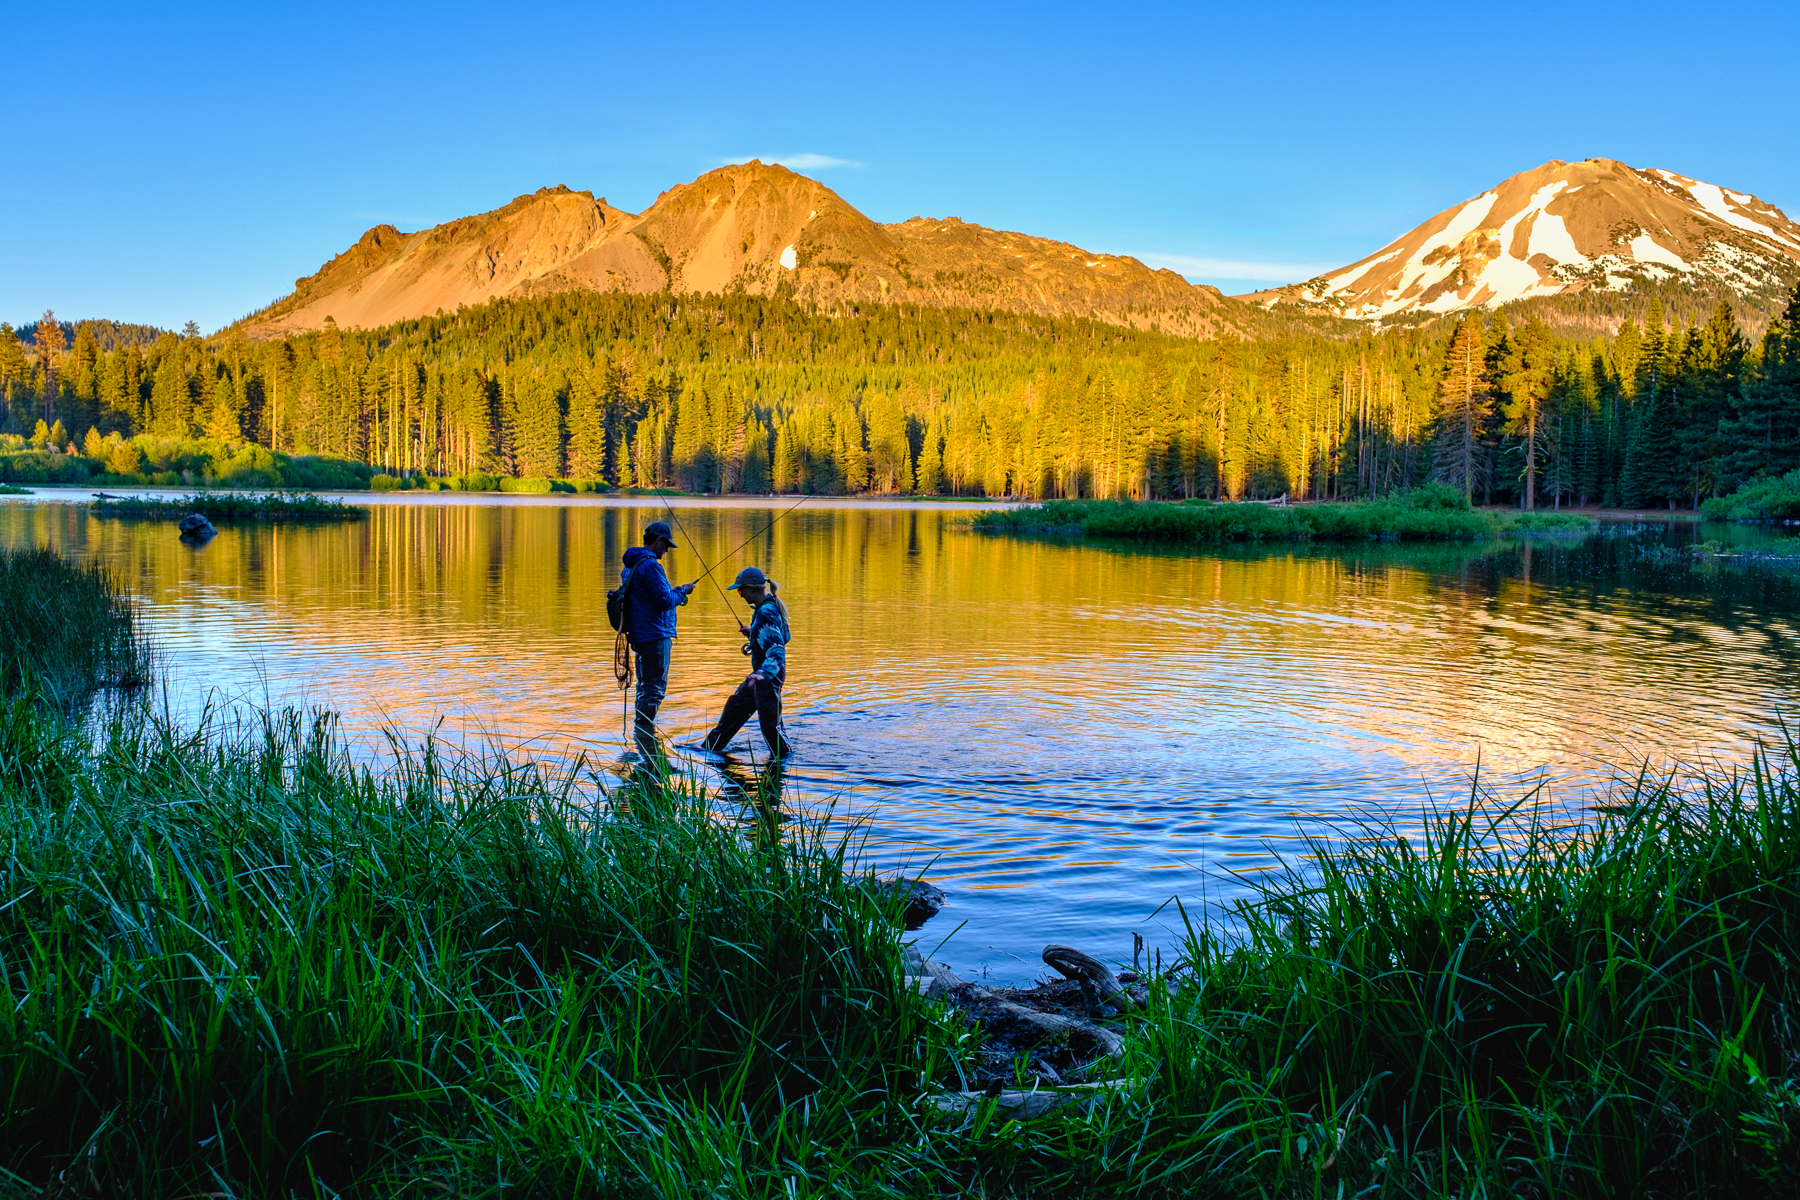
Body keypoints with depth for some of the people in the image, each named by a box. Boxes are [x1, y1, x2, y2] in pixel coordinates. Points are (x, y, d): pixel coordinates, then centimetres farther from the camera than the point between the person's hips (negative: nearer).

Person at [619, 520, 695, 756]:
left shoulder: (631, 566, 15)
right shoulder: (650, 565, -17)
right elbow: (664, 601, -19)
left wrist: (675, 593, 20)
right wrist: (682, 592, -3)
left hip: (639, 635, 10)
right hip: (655, 635, -10)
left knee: (646, 686, 18)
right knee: (655, 687, -7)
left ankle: (641, 736, 26)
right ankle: (645, 742, -6)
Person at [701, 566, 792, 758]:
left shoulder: (766, 613, -23)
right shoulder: (768, 607, 7)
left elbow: (777, 650, -29)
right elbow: (783, 636, 19)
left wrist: (762, 675, -41)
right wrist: (752, 632, 15)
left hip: (770, 673, -11)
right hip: (762, 672, 11)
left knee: (769, 719, -3)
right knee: (735, 706, 21)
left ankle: (781, 756, 12)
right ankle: (712, 745, 34)